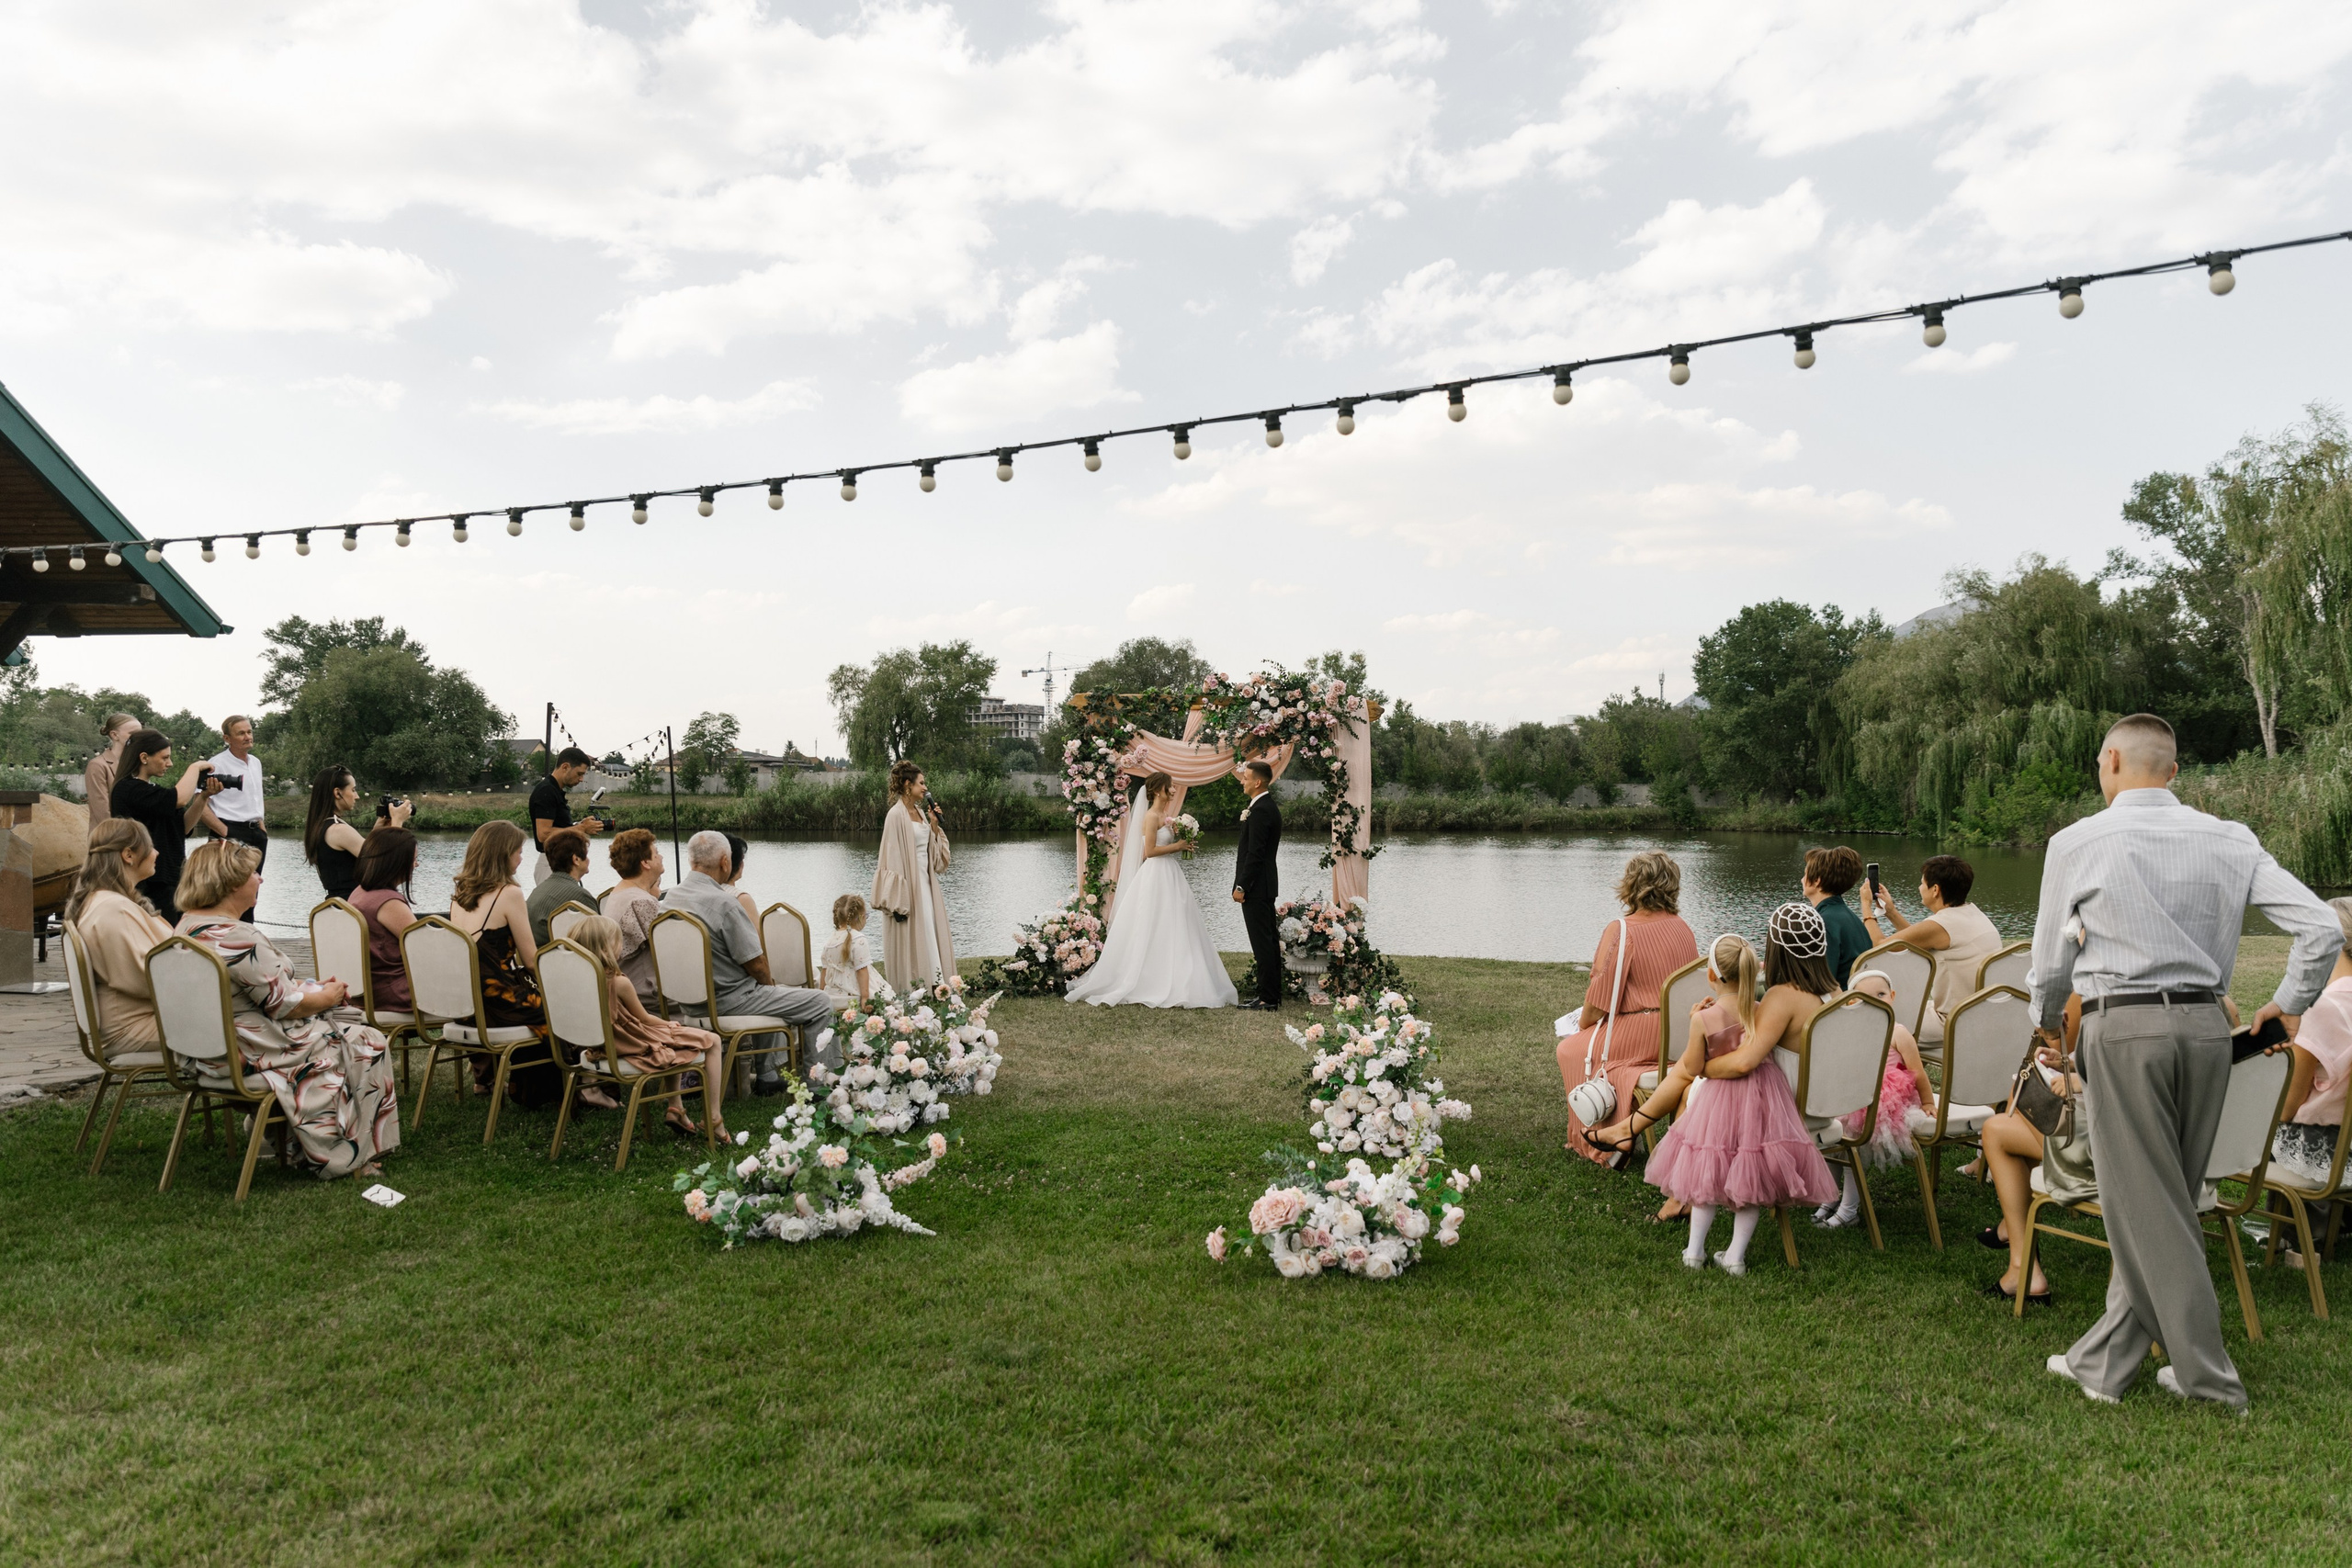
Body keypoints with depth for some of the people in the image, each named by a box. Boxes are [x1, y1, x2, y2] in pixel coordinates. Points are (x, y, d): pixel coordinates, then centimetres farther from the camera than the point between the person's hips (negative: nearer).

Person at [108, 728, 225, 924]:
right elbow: (180, 798, -27)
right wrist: (195, 767, -10)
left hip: (166, 880, 9)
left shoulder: (150, 789, 16)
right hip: (147, 885, -9)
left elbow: (183, 826, 11)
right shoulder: (128, 788, -13)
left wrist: (203, 796, -3)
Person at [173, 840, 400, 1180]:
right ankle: (351, 1158, 13)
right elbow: (285, 1005, -21)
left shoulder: (188, 925, 5)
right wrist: (326, 996, -2)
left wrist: (310, 986, 9)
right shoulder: (235, 938, -27)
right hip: (247, 1053, -10)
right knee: (367, 1044, 4)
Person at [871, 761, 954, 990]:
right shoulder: (897, 815, -13)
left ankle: (934, 984, 13)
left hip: (925, 881, 8)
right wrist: (898, 902, -20)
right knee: (913, 936, -5)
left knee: (930, 934, 8)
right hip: (908, 883, -8)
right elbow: (893, 857, -16)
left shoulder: (920, 812, 11)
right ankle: (913, 987, 2)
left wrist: (934, 825, 1)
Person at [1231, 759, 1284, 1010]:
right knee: (1269, 941, 14)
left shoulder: (1260, 811, -19)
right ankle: (1272, 994, 21)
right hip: (1266, 886, 11)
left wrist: (1241, 887, -19)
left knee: (1262, 943, -7)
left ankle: (1268, 999, -3)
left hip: (1256, 886, -11)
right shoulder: (1269, 805, 13)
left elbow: (1254, 853, -21)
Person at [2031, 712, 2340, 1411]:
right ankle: (2103, 1359, 22)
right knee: (2166, 1197, 13)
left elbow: (2050, 961, 2)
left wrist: (2048, 1021, 22)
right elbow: (2323, 928, 2)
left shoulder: (2078, 842, -4)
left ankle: (2209, 1374, 11)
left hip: (2123, 1030, -5)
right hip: (2206, 1024, 5)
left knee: (2147, 1204, 5)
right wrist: (2290, 1001, 19)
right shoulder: (2230, 840, 6)